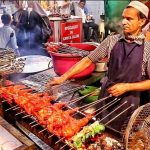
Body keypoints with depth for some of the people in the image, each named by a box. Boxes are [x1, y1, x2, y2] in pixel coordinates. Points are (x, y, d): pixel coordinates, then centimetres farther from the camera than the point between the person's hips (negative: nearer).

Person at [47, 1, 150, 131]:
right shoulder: (111, 41, -6)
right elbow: (88, 60, -5)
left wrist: (127, 87, -19)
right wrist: (63, 77, -10)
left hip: (128, 101, -2)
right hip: (106, 95, 2)